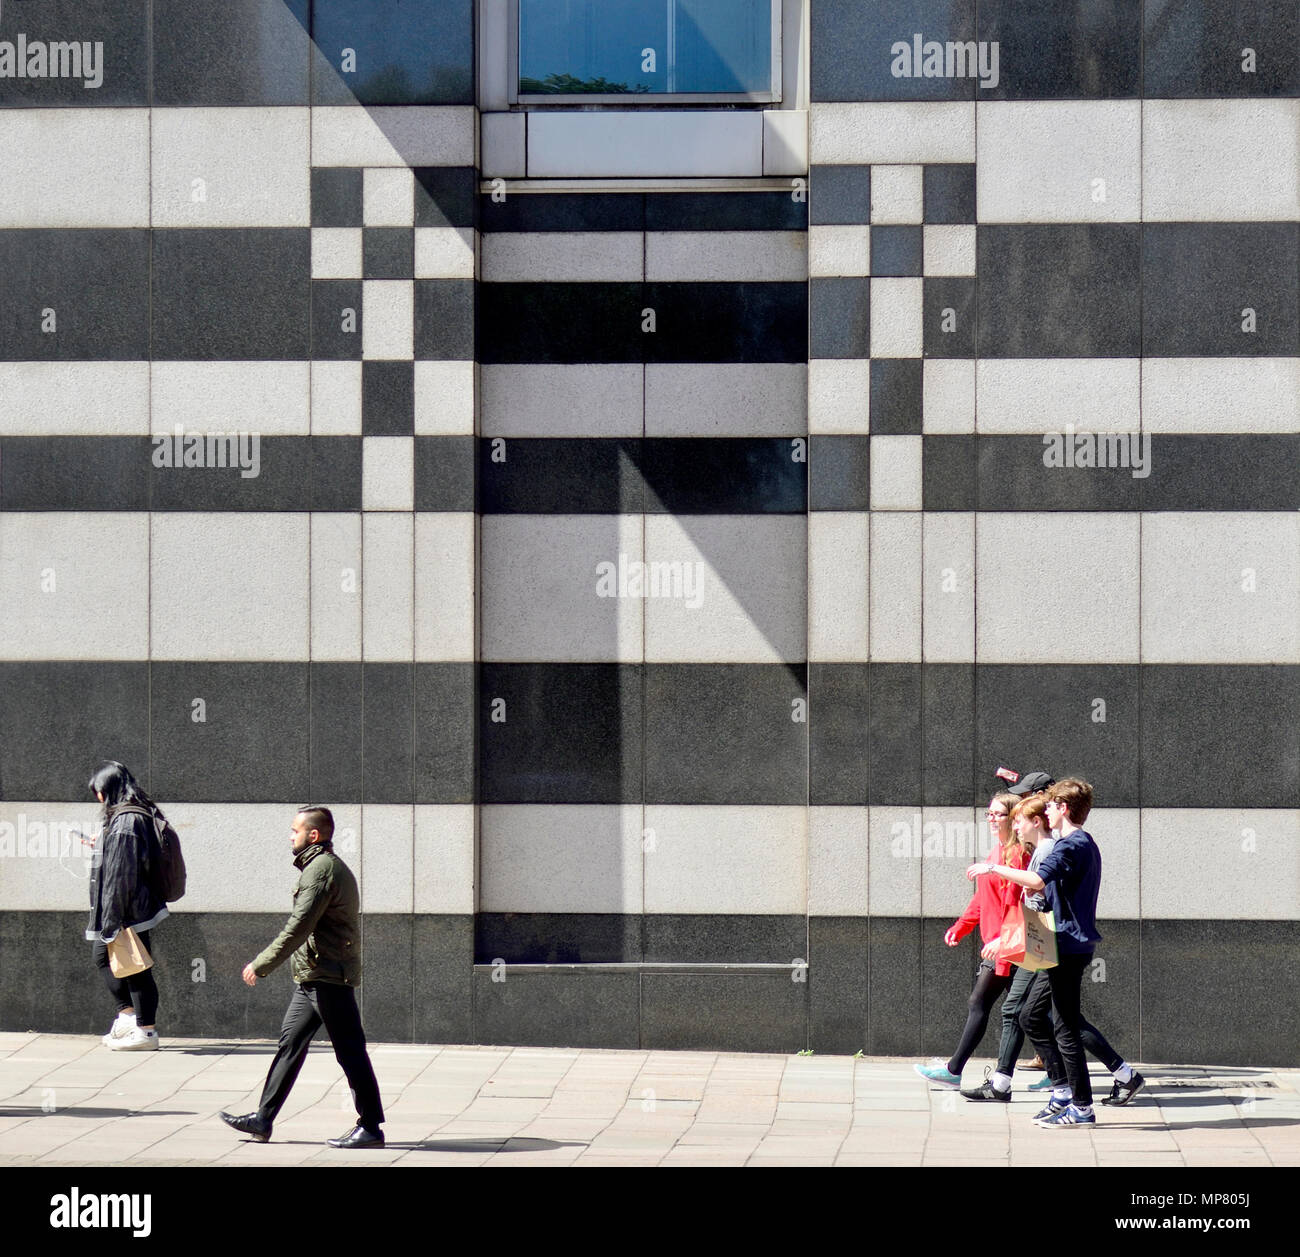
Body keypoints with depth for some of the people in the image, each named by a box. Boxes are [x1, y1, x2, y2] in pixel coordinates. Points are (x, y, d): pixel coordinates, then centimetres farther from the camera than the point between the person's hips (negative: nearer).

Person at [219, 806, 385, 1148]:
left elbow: (298, 927, -20)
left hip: (327, 977, -11)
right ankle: (263, 1120, 14)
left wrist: (260, 965, -15)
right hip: (313, 978, 11)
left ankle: (370, 1127, -2)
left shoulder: (321, 869, -15)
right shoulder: (328, 866, 17)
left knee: (349, 1050, -6)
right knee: (290, 1043, 11)